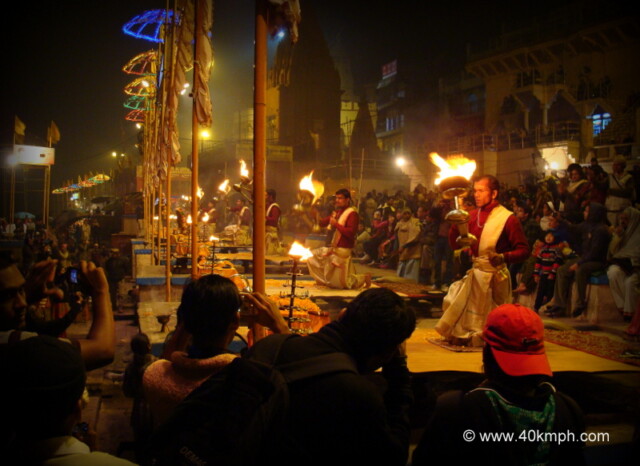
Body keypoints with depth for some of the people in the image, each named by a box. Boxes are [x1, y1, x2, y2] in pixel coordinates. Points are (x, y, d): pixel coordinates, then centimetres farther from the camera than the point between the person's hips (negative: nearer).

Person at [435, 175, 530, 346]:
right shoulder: (473, 215, 9)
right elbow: (455, 244, 9)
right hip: (475, 272, 6)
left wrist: (504, 257, -28)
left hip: (495, 274, -6)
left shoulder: (507, 218, -10)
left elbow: (523, 250, -11)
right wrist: (456, 222, -7)